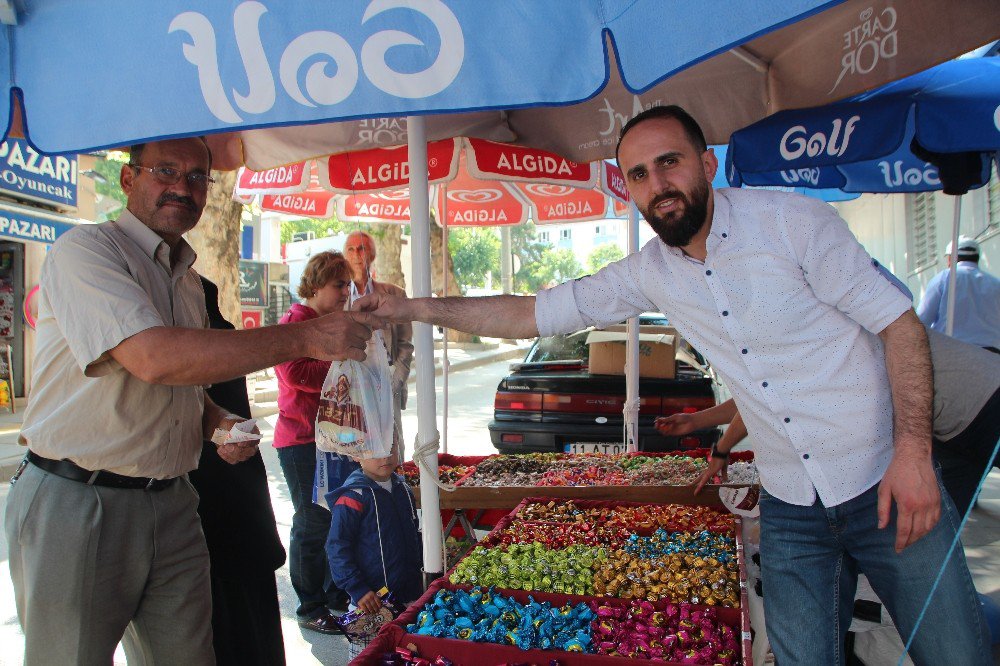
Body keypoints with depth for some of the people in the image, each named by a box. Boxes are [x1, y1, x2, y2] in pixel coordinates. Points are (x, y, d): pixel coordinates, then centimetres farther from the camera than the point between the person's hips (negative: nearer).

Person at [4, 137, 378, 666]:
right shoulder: (85, 248, -13)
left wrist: (218, 422, 1)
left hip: (170, 502, 7)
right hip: (75, 506, -7)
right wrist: (306, 338, -29)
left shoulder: (188, 280, 13)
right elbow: (154, 358, -29)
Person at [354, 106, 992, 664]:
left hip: (887, 487, -2)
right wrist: (412, 307, -1)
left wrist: (913, 448, -19)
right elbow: (533, 314, 3)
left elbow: (900, 323, -8)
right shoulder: (648, 272, 0)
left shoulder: (792, 220, -11)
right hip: (790, 508, 3)